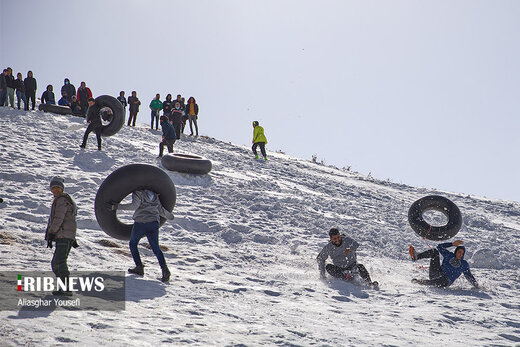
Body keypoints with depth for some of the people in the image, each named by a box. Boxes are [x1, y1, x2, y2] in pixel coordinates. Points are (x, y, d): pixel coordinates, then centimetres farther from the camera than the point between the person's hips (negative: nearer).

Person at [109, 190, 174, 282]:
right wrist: (169, 216, 41)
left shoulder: (138, 193, -1)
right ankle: (164, 268, -8)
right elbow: (161, 210, 21)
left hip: (141, 223, -5)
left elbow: (135, 205, -18)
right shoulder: (155, 196, 17)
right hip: (154, 223, 5)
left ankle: (139, 267, 7)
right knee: (156, 247, 12)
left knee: (133, 244, 17)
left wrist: (117, 206, -18)